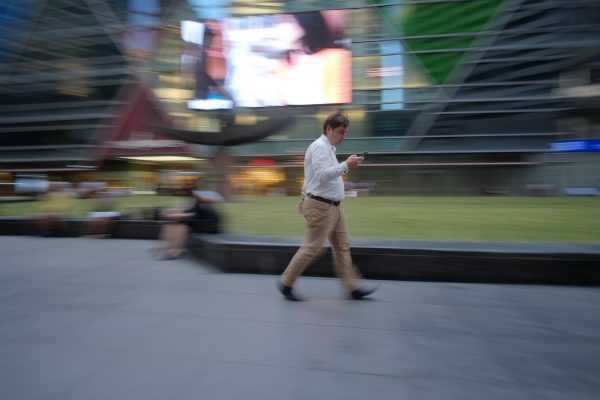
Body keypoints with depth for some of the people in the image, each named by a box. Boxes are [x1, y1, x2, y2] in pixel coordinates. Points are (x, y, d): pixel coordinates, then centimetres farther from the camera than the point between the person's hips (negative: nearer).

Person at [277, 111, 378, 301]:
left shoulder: (327, 148, 19)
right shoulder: (320, 147, -13)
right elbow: (322, 174, -27)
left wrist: (305, 198, 25)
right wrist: (346, 165, -26)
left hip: (334, 207, 10)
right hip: (321, 207, -10)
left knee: (342, 247, 10)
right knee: (311, 248, -2)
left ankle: (353, 288, 17)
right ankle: (286, 283, 12)